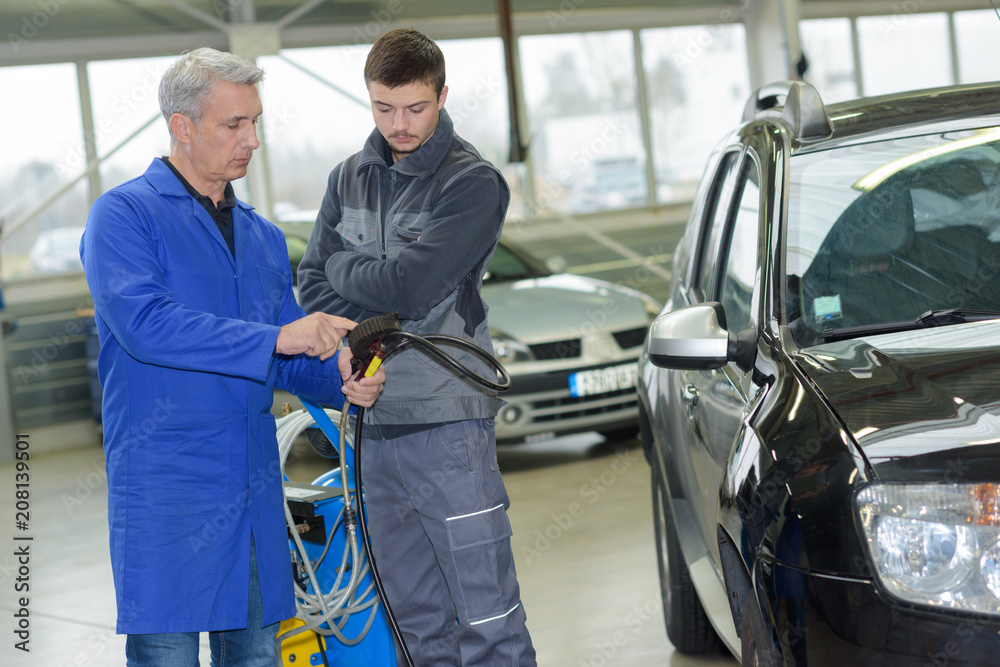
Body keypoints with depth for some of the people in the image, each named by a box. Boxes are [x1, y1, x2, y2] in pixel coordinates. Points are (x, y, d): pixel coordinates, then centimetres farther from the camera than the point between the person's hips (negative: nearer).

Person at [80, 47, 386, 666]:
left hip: (255, 490, 7)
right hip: (165, 492, -6)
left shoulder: (264, 237, 18)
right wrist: (273, 338, -23)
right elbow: (143, 322, -21)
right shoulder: (124, 214, -4)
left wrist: (340, 378, -4)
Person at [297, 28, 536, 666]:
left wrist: (345, 266, 1)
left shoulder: (474, 182, -7)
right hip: (373, 424, 6)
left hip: (447, 420, -6)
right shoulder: (350, 178, 13)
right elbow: (314, 284, 8)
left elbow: (411, 284, -17)